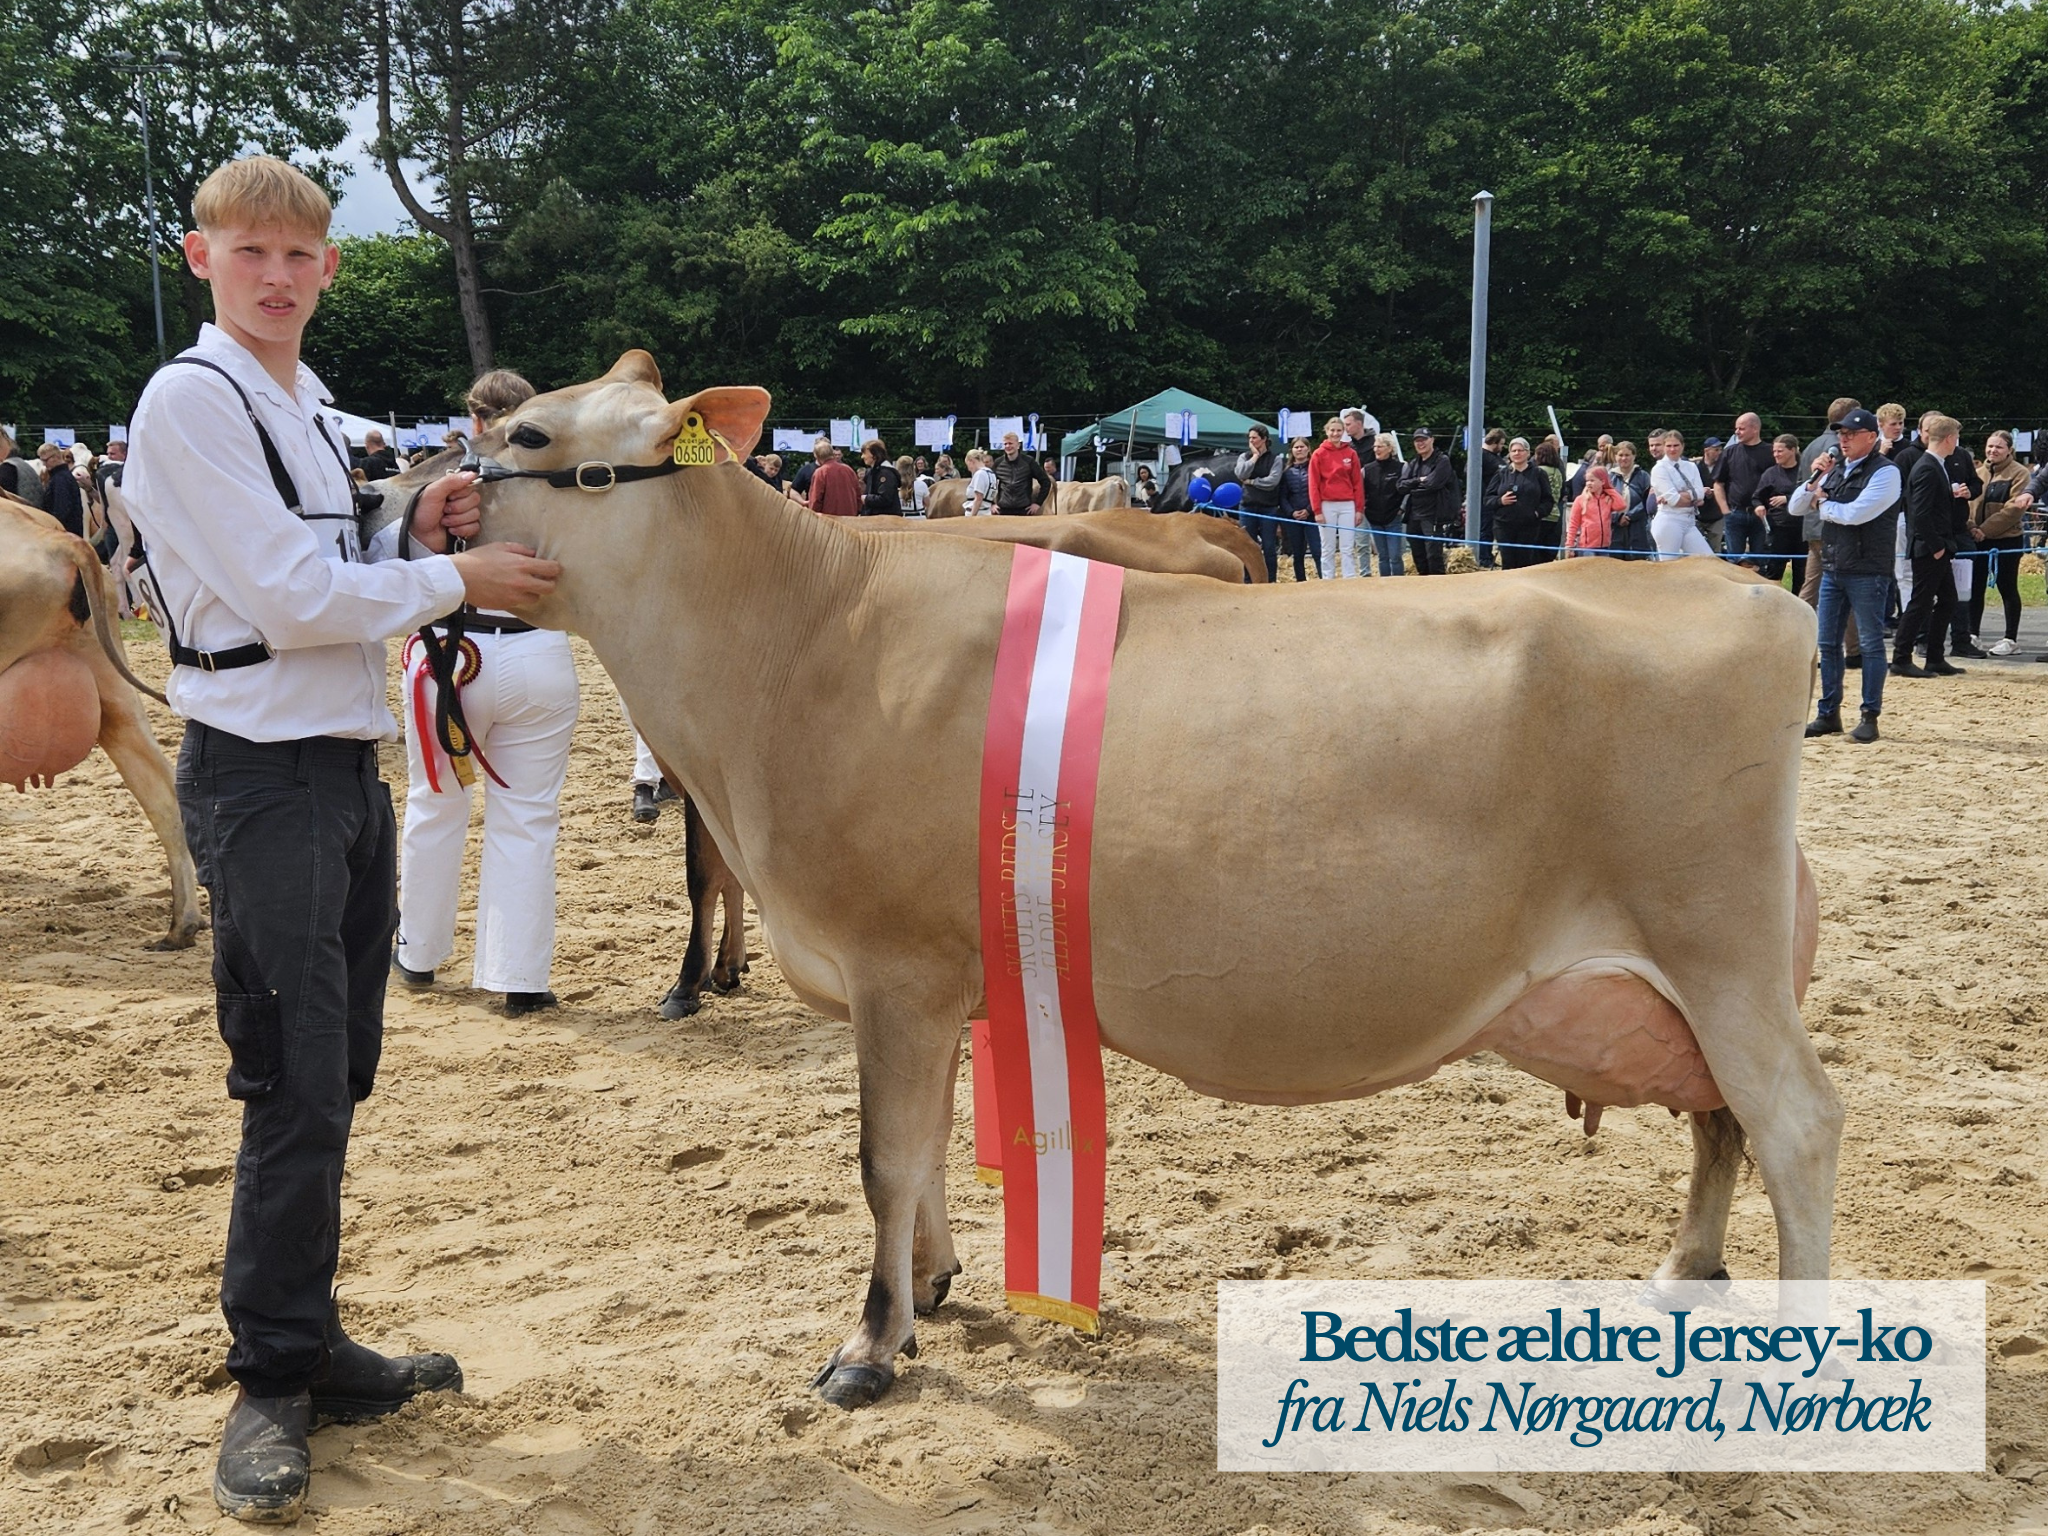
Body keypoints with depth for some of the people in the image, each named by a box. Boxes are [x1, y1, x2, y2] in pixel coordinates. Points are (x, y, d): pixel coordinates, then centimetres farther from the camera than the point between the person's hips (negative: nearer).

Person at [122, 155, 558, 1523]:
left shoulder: (309, 411, 16)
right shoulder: (192, 400, -11)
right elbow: (289, 598, -17)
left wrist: (418, 537, 0)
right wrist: (454, 578, -9)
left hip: (347, 764, 8)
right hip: (262, 770, -8)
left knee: (336, 1079, 13)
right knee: (295, 1089, -6)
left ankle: (312, 1344, 25)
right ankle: (273, 1384, 7)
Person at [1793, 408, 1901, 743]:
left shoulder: (1885, 472, -9)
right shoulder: (1834, 470, 13)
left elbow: (1856, 513, -21)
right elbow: (1795, 508, 13)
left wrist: (1823, 503, -4)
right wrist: (1815, 480, -3)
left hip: (1867, 572, -7)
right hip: (1832, 568, 7)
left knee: (1871, 643, 0)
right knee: (1827, 643, 9)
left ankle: (1870, 717, 5)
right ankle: (1828, 714, 18)